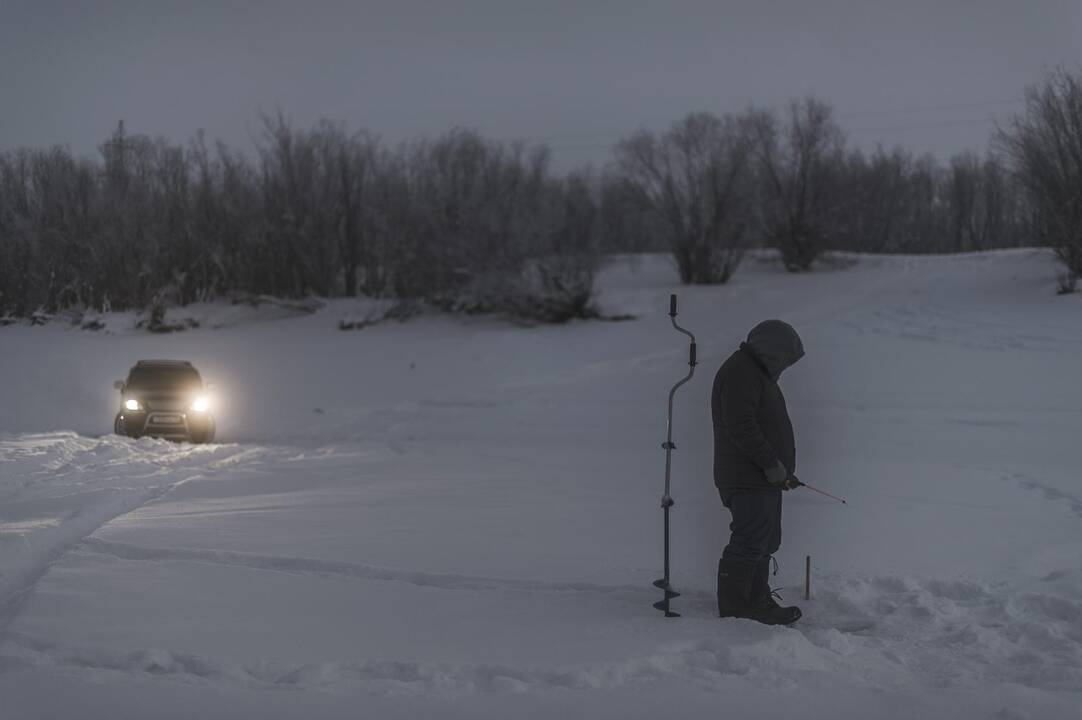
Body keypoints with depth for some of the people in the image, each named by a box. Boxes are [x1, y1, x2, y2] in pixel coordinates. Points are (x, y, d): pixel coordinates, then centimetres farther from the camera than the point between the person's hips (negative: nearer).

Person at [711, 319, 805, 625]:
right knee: (750, 542, -11)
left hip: (763, 478, 11)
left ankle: (759, 604, 22)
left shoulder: (758, 373, 22)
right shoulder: (739, 373, -14)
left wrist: (783, 471, 19)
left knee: (765, 542, 15)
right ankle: (733, 611, -9)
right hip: (747, 480, -11)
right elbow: (740, 426, -24)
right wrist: (771, 463, -21)